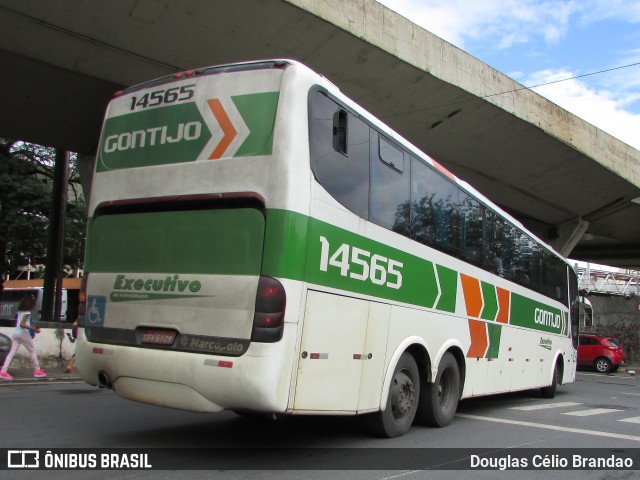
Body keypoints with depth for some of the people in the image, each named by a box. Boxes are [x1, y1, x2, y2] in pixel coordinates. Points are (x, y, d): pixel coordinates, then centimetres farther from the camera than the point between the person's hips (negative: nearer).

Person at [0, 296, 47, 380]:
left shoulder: (19, 312, 15)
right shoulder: (27, 313, -10)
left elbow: (18, 323, 18)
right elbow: (22, 324, -20)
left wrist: (32, 327, 22)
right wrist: (34, 329, -21)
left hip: (15, 333, 7)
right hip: (23, 334, -7)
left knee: (12, 352, 3)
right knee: (32, 351, 5)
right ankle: (37, 370, 11)